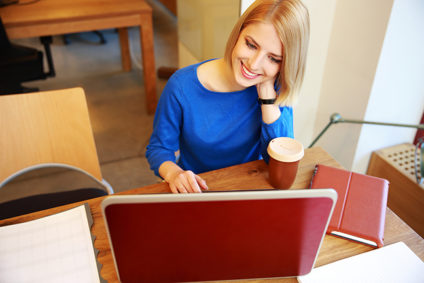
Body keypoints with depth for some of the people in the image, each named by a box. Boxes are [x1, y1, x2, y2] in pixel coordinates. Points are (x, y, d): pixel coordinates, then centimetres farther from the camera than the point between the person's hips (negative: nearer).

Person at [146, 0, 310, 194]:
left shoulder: (278, 88, -10)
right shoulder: (183, 87, -16)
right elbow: (158, 148, -4)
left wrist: (267, 92, -22)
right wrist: (174, 173, -26)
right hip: (195, 191, 1)